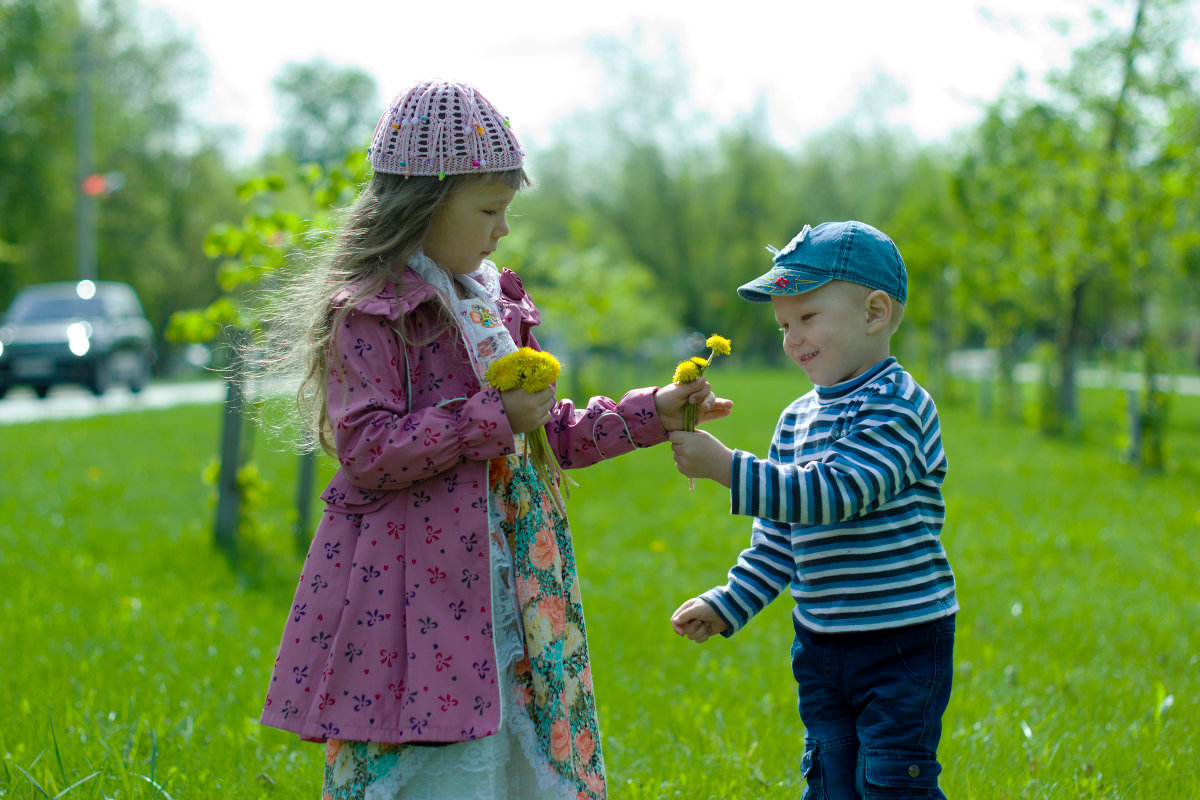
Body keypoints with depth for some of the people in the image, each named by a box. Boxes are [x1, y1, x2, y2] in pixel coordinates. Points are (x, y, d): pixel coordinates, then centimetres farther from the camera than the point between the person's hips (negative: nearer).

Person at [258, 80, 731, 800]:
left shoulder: (493, 303, 15)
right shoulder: (369, 313, -9)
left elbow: (549, 437, 21)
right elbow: (366, 451, -17)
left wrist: (651, 415, 13)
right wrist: (493, 419, -19)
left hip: (508, 598, 8)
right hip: (416, 599, -8)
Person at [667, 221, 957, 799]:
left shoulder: (899, 407, -15)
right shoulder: (797, 420, 10)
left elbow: (836, 492, -28)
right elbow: (777, 537, 16)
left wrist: (726, 467, -29)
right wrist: (728, 604, 9)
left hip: (902, 643, -7)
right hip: (820, 645, 8)